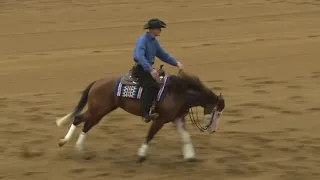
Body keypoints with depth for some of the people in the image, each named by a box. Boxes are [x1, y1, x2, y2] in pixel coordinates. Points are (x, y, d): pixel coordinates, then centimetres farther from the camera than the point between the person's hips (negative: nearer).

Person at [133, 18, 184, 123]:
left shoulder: (154, 42, 13)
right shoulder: (142, 40, -16)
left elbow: (163, 55, 23)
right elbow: (140, 56, -31)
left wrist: (176, 63, 10)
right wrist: (151, 70, -41)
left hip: (149, 69, 10)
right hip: (141, 69, -10)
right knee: (152, 86, -32)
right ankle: (145, 113, -39)